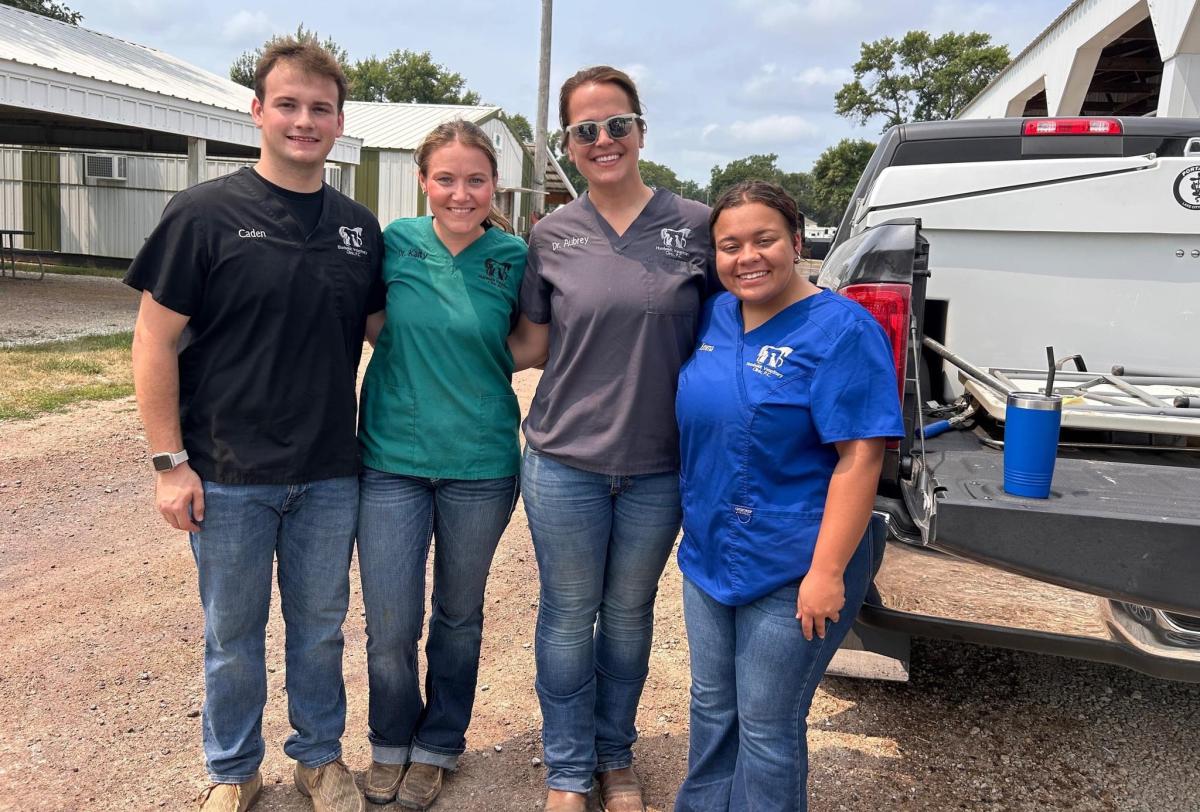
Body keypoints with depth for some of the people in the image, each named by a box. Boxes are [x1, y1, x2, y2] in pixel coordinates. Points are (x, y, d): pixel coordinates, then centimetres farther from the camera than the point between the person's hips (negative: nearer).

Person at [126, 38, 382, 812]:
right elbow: (156, 342, -7)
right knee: (234, 634, 13)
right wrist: (170, 461, -10)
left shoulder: (359, 227, 4)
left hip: (330, 474, 3)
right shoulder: (205, 213, -8)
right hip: (230, 477, -3)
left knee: (320, 625, 16)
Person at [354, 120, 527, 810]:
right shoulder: (396, 242, -3)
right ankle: (391, 742, 31)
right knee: (390, 628, 3)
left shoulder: (513, 257, -5)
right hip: (393, 460, 0)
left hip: (480, 467, 0)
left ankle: (438, 747, 37)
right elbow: (373, 327, 10)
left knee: (459, 616, 16)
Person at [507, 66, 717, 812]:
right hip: (565, 462, 0)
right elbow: (531, 346, 6)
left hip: (658, 468, 0)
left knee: (630, 614, 17)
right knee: (569, 616, 12)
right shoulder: (552, 237, -1)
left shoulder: (696, 226, -3)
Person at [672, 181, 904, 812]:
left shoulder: (840, 329, -15)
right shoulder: (713, 316, 4)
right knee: (711, 710, 21)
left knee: (766, 729, 9)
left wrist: (827, 571, -22)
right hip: (708, 556, 7)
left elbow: (859, 458, -19)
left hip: (791, 570, -6)